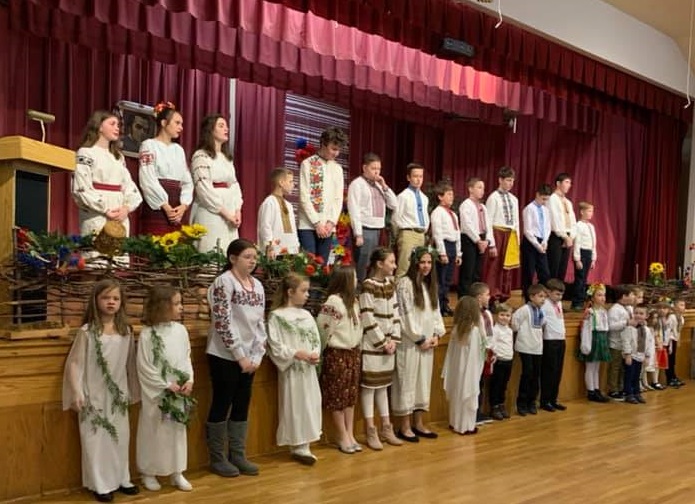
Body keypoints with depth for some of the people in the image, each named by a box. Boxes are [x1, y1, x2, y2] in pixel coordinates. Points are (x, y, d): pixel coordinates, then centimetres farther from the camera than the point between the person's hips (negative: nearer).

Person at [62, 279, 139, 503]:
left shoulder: (126, 331, 2)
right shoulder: (87, 331, -10)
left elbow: (130, 364, 8)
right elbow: (74, 363, -9)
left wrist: (132, 391, 11)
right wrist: (77, 393, -13)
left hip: (118, 395, 4)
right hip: (94, 395, -4)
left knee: (120, 438, 12)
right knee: (96, 439, 3)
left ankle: (121, 479, 26)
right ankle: (101, 485, 15)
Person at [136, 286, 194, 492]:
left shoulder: (181, 330, 1)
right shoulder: (148, 334, -14)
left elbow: (187, 358, 8)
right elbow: (145, 367, -14)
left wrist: (189, 380, -6)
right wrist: (167, 385, -14)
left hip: (179, 391, 5)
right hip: (157, 392, -5)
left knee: (177, 430, 12)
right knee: (154, 432, 6)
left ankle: (177, 472, 24)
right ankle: (149, 473, 21)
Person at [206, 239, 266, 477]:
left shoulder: (257, 285, 10)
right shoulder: (224, 282, -12)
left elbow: (260, 323, 11)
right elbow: (223, 323, -17)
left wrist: (257, 355, 1)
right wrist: (240, 355, -15)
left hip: (248, 357, 7)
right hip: (225, 356, -7)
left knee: (242, 406, 11)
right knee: (221, 405, 2)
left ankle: (238, 455, 21)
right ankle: (217, 458, 14)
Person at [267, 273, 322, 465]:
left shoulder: (306, 315, 9)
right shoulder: (277, 316, -8)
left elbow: (316, 340, 12)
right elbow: (275, 345, -12)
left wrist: (316, 354, -8)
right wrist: (296, 353, -19)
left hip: (308, 369, 6)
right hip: (291, 369, -6)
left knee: (309, 404, 8)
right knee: (295, 406, 0)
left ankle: (303, 446, 18)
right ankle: (298, 447, 11)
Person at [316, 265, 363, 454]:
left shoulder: (354, 300, 8)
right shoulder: (333, 301, -17)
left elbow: (358, 327, 11)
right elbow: (322, 329, -16)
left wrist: (358, 350, 6)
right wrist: (321, 352, -4)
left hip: (353, 353, 8)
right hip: (337, 354, -8)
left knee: (351, 396, 12)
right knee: (337, 397, 3)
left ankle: (350, 435, 20)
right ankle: (343, 438, 11)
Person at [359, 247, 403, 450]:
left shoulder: (390, 284, 9)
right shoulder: (368, 286, -13)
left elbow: (395, 313, 9)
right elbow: (367, 319, -16)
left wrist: (394, 339, -1)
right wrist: (382, 342, -12)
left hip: (388, 342, 7)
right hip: (371, 343, -7)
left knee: (383, 385, 14)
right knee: (369, 385, 0)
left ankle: (386, 428, 22)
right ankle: (371, 432, 6)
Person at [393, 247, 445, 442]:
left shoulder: (431, 285, 13)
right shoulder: (404, 283, -11)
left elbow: (436, 312, 15)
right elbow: (406, 315, -14)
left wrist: (436, 334, 2)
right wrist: (419, 339, -12)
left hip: (427, 342, 8)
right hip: (409, 343, -7)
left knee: (423, 381, 11)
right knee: (407, 382, -2)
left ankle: (419, 424, 19)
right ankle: (405, 427, 4)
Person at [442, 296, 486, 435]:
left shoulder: (456, 329, 0)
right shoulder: (475, 330, -17)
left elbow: (450, 351, 4)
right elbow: (478, 352, -11)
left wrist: (447, 371, 9)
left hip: (456, 370, 6)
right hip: (470, 370, -6)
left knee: (456, 396, 15)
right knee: (468, 397, 4)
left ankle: (454, 423, 25)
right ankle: (466, 426, 10)